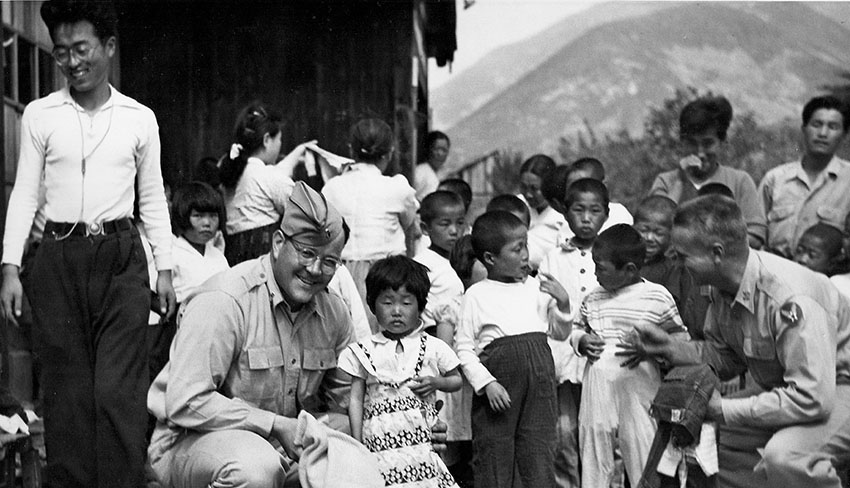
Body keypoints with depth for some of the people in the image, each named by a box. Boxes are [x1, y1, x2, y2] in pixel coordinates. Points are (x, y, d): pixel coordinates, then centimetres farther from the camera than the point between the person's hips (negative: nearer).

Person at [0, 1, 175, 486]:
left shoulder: (140, 118, 6)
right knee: (66, 387, 3)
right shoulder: (40, 115, 5)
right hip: (59, 258, 1)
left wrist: (165, 269, 7)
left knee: (119, 390, -7)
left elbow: (153, 198, 11)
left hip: (121, 259, -1)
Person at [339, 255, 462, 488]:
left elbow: (456, 380, 18)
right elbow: (356, 399, 9)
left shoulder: (433, 348, 6)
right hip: (380, 444, 0)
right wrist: (357, 444, 4)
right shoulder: (363, 352, 7)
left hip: (424, 442, 0)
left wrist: (436, 382, -4)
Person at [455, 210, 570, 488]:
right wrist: (486, 382, -13)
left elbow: (562, 331, 18)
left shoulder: (537, 288, 12)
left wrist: (563, 303, 0)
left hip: (539, 384, 3)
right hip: (497, 391, -3)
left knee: (540, 454, 4)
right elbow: (463, 348, -2)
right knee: (494, 456, 2)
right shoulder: (477, 295, 0)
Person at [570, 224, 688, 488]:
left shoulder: (657, 297, -4)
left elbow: (681, 339, 2)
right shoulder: (593, 298, 8)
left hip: (637, 394, -4)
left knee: (644, 466, 1)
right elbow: (575, 328, 21)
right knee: (593, 466, 11)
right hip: (596, 394, 4)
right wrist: (581, 341, -1)